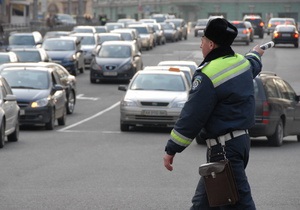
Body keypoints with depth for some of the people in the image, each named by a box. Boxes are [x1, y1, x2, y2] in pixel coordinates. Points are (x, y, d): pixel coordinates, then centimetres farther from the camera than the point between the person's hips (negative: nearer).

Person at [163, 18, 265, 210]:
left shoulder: (208, 75, -19)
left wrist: (171, 150, -11)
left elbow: (191, 117, -18)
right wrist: (256, 54, 60)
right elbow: (253, 66, 35)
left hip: (225, 149, -10)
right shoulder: (242, 62, 7)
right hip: (242, 140, 10)